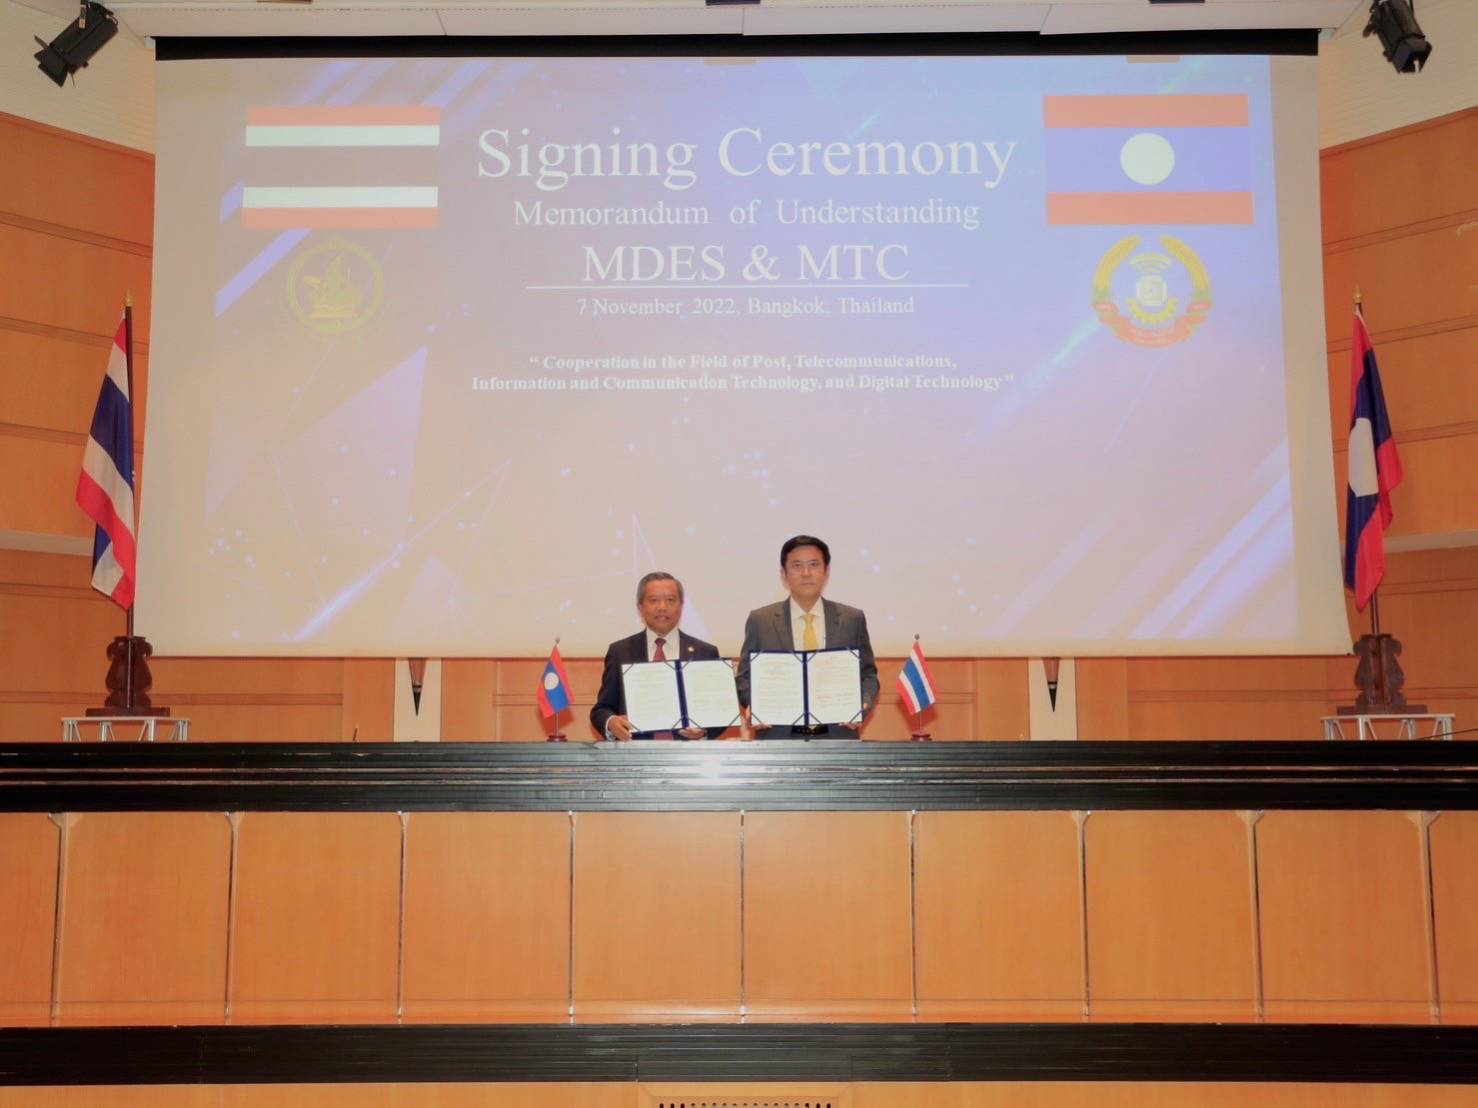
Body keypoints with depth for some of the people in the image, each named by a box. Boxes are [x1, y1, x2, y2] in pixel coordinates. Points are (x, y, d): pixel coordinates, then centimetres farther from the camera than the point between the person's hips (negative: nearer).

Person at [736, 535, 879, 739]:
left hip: (837, 736, 1)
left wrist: (862, 705, -9)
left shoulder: (852, 619, 8)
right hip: (779, 737, -1)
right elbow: (745, 677, 7)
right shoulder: (760, 621, 5)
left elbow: (868, 674, 11)